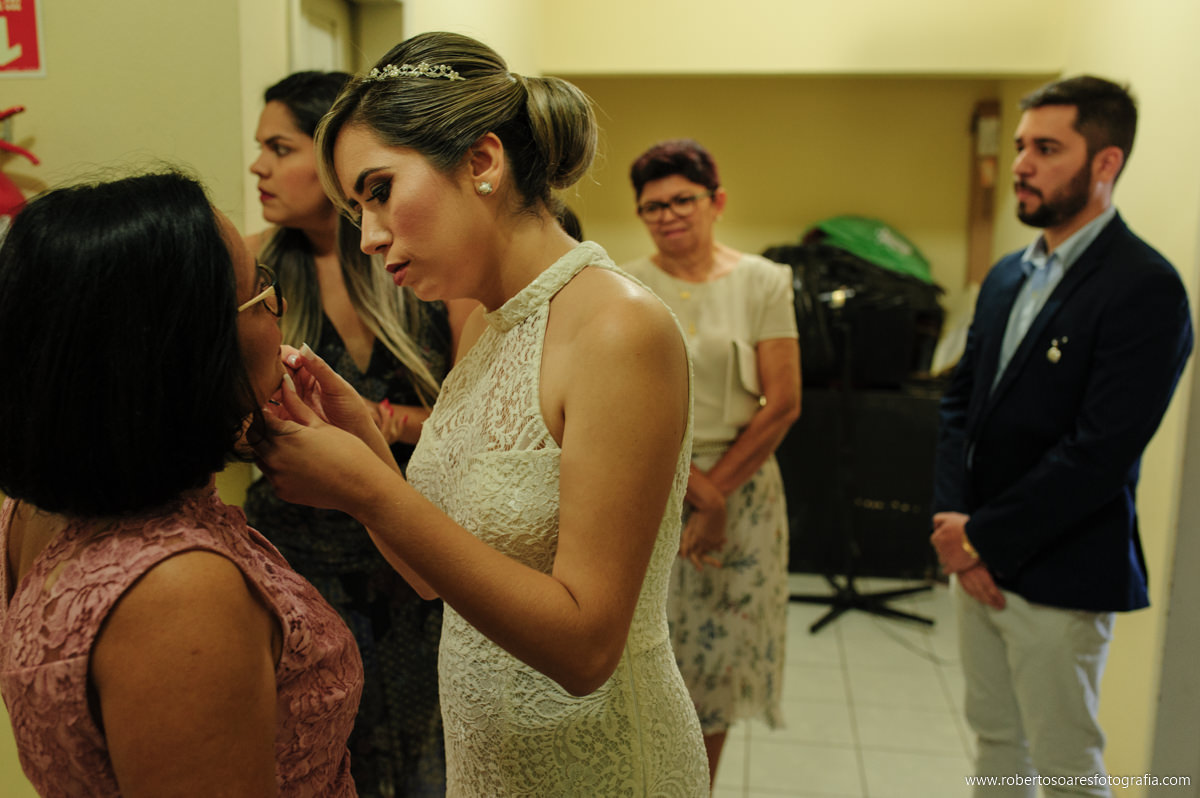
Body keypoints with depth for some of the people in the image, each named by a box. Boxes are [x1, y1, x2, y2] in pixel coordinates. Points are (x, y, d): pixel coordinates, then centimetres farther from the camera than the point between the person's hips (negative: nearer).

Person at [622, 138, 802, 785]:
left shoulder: (763, 282, 0)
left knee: (716, 663, 12)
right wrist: (699, 490, -13)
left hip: (740, 488, 1)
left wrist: (716, 492, -10)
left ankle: (702, 785, 33)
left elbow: (782, 404, -4)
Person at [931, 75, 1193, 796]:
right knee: (996, 740, 21)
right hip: (978, 561, 7)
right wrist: (956, 522, -4)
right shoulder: (1007, 275, 10)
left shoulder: (1145, 288, -16)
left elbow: (1101, 453, -22)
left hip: (1058, 577, -7)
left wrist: (983, 539, -15)